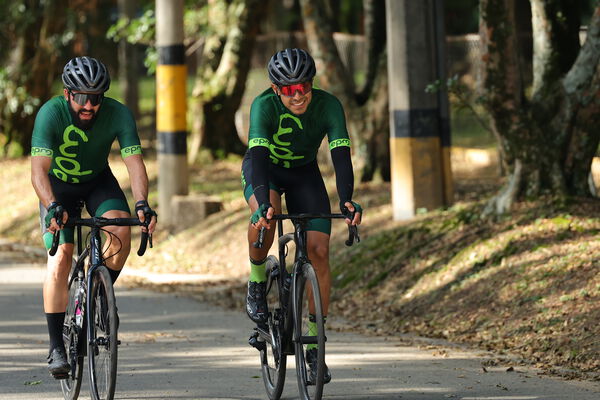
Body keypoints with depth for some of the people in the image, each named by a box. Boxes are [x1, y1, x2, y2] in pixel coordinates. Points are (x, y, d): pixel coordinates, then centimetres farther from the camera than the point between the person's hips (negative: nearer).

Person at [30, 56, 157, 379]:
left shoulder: (118, 114, -26)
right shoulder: (50, 114, -31)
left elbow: (134, 162, -31)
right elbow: (38, 170, -39)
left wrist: (142, 203, -49)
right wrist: (52, 207, -56)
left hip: (98, 181, 2)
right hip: (58, 186, -2)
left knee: (121, 230, -27)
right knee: (60, 258, -18)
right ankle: (56, 348, -11)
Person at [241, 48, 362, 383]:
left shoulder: (328, 105, -27)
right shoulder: (264, 105, -32)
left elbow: (341, 154, -35)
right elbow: (258, 154, -44)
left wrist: (347, 200, -52)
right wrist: (264, 203, -60)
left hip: (303, 173, 2)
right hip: (263, 168, -2)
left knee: (319, 252, -12)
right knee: (266, 216, -37)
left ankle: (314, 347, -2)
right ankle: (257, 281, -8)